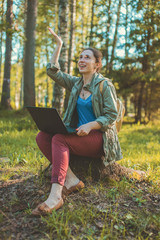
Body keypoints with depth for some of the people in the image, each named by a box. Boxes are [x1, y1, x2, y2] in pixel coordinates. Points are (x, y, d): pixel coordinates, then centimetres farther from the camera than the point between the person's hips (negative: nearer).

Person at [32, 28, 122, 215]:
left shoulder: (104, 85, -5)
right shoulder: (76, 83, 14)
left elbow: (112, 116, -9)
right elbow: (53, 71, 16)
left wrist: (90, 125, -25)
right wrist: (58, 45, 13)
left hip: (99, 137, -6)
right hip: (80, 134, 7)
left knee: (59, 139, -32)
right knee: (42, 136, -17)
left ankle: (55, 196, -39)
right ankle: (71, 180, -22)